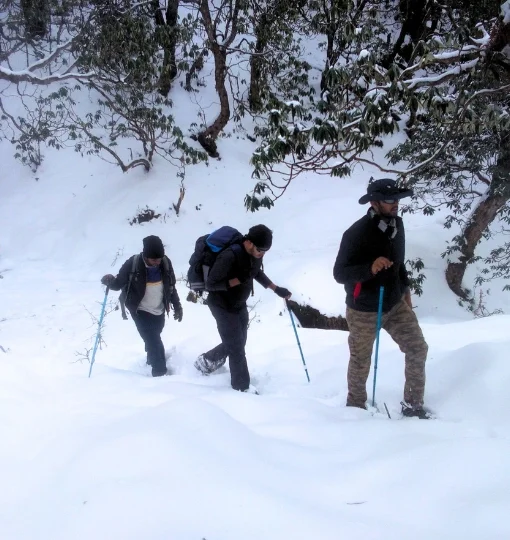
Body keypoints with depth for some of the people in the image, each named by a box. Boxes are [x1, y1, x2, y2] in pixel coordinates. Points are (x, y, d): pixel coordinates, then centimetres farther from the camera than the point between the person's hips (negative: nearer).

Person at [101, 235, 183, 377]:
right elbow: (119, 283, -13)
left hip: (159, 311, 4)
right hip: (141, 311, -4)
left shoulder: (165, 263, -12)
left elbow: (171, 286, 4)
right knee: (154, 343, -11)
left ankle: (152, 361, 45)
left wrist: (177, 306, 8)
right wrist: (109, 281, -35)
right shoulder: (133, 264, -24)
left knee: (153, 340, 22)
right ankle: (160, 373, -2)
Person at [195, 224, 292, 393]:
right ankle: (242, 387, 15)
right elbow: (210, 285, -27)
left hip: (239, 305, 8)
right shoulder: (230, 256, -34)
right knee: (237, 347, -2)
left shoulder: (255, 254, -10)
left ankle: (206, 361, 42)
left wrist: (276, 289, 7)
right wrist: (238, 280, -32)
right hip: (223, 306, -8)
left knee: (237, 343, 20)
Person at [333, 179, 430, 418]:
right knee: (361, 362, 10)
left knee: (418, 349, 2)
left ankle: (413, 405, 16)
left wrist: (405, 289, 17)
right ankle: (356, 406, 34)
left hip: (395, 305, 6)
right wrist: (370, 268, -38)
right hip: (364, 311, -6)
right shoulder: (357, 233, -24)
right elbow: (339, 273, -24)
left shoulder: (396, 223, -1)